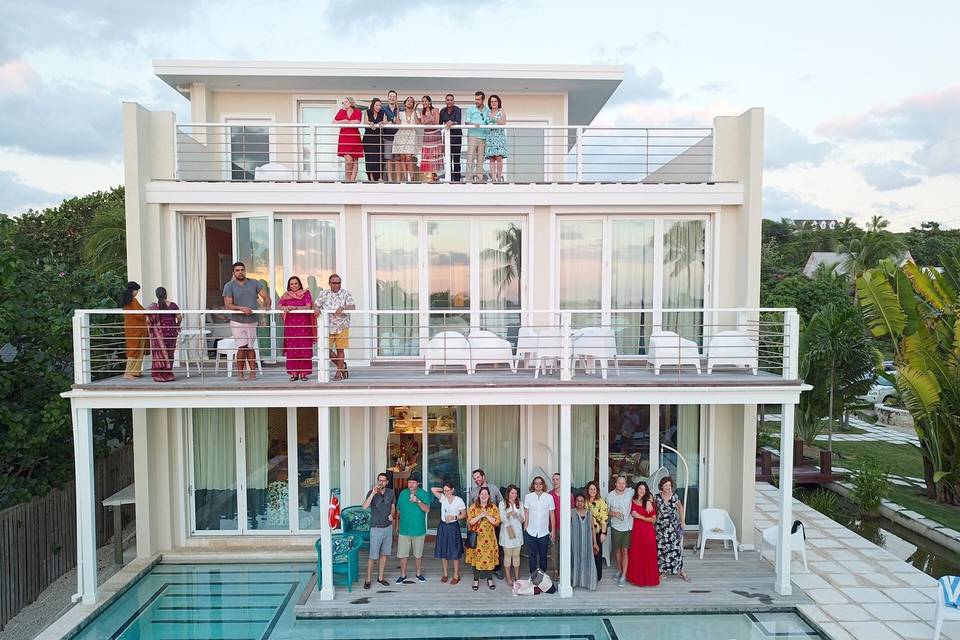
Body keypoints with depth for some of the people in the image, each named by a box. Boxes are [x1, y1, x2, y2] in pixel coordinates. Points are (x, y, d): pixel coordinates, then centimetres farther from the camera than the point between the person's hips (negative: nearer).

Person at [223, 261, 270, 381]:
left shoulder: (254, 283, 4)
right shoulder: (229, 286, -2)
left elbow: (266, 297, 0)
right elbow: (228, 305, -11)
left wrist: (266, 306, -21)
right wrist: (241, 308, -27)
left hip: (252, 321, 2)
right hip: (237, 321, -2)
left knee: (250, 347, 8)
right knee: (242, 347, -10)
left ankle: (252, 372, 17)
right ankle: (240, 373, 3)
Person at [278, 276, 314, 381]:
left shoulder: (306, 293, 3)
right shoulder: (286, 295, 11)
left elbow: (308, 307, -9)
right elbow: (279, 305, -1)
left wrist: (294, 307, -18)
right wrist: (283, 308, -23)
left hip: (304, 325, -2)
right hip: (290, 325, 2)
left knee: (304, 348, -3)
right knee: (291, 349, 0)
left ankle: (303, 373, 1)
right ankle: (294, 373, 5)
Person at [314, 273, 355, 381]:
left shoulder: (346, 294, 2)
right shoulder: (324, 293, 11)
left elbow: (353, 307, -8)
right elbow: (316, 305, 11)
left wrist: (343, 308, -27)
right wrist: (317, 308, -13)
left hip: (342, 326, -3)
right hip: (327, 326, 3)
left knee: (340, 349, 1)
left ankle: (339, 372, 13)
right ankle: (342, 365, 21)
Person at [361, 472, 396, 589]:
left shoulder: (390, 492, 1)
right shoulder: (372, 492, -13)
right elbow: (364, 507, -29)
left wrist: (392, 515, -6)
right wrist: (373, 493, -37)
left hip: (388, 527, 5)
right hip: (376, 528, -4)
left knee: (384, 554, 13)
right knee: (373, 556, -2)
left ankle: (380, 577, 26)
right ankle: (367, 579, 13)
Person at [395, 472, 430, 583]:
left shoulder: (424, 494, -6)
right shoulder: (403, 493, 2)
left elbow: (427, 509, -16)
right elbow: (398, 510, 12)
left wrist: (418, 501, -28)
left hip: (418, 530, -1)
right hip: (404, 529, 2)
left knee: (418, 554, 12)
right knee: (402, 554, 4)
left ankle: (419, 573, 29)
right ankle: (403, 575, 20)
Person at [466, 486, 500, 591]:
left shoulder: (493, 507, 2)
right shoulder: (473, 507, 0)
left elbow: (497, 521, -6)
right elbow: (469, 521, -7)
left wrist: (487, 516, -17)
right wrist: (480, 516, -19)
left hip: (489, 537, 1)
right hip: (477, 537, -1)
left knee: (489, 557, 4)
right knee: (476, 557, 1)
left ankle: (489, 579, 19)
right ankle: (476, 580, 15)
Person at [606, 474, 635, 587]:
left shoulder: (630, 492, -5)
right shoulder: (610, 495, -3)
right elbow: (606, 511, 5)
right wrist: (614, 513, -15)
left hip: (628, 527, -1)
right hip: (616, 527, 1)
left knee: (625, 551, -4)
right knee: (617, 551, 13)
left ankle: (623, 576, 0)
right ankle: (619, 571, 33)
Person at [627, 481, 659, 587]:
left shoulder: (649, 502, -4)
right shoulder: (632, 502, 3)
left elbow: (653, 519, -7)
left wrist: (640, 516, -14)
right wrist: (632, 515, 0)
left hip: (648, 532, -3)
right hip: (636, 531, 3)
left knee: (648, 555, 2)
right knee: (636, 555, 7)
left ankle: (649, 578, 16)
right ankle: (636, 577, 19)